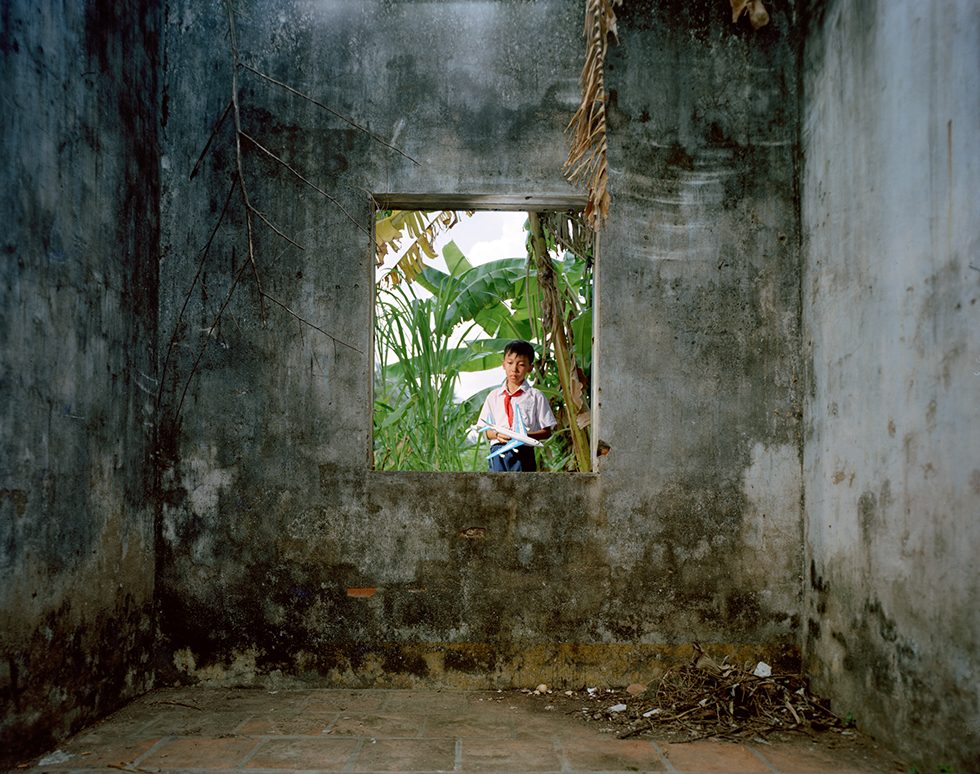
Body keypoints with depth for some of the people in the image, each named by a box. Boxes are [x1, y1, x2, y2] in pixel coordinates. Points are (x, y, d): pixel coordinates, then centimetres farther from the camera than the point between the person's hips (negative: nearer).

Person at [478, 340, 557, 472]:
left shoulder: (536, 396, 2)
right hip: (498, 454, 3)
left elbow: (546, 431, 1)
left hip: (523, 452, -2)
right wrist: (498, 434, -11)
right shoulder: (494, 396, 11)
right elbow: (488, 432, 11)